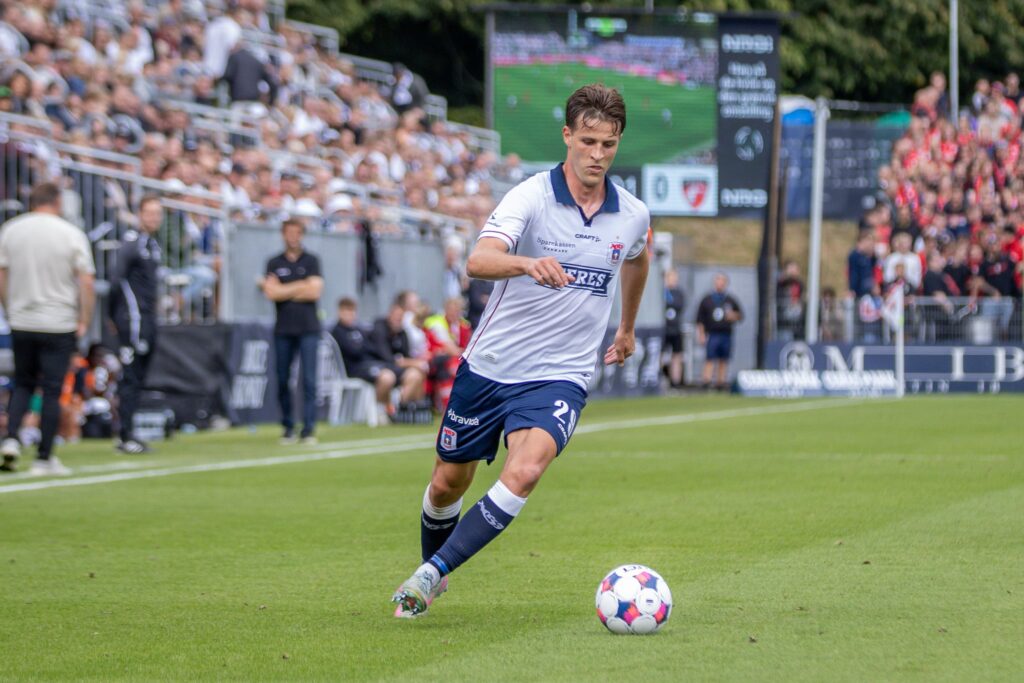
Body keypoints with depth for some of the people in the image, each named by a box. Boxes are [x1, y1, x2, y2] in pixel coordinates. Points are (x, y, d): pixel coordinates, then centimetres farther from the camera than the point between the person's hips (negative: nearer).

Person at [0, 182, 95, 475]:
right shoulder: (72, 234, -5)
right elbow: (86, 282, -8)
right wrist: (84, 321, -1)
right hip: (59, 324, -3)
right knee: (51, 390, 2)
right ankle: (44, 458, 2)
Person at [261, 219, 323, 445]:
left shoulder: (311, 261, 7)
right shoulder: (274, 263, 10)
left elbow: (314, 292, -5)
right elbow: (271, 293, -4)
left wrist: (284, 291, -3)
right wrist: (301, 286, -4)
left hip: (308, 328, -2)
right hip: (283, 330, 2)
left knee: (309, 380, -9)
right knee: (282, 381, 2)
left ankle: (309, 429, -10)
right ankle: (288, 428, 11)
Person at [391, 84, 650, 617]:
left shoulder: (633, 216, 1)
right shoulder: (531, 197, -13)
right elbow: (478, 261, -31)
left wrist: (627, 328, 39)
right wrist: (529, 263, -51)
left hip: (559, 377, 1)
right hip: (489, 367, -1)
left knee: (524, 472, -26)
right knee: (448, 483, 12)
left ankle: (431, 573, -17)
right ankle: (433, 566, 42)